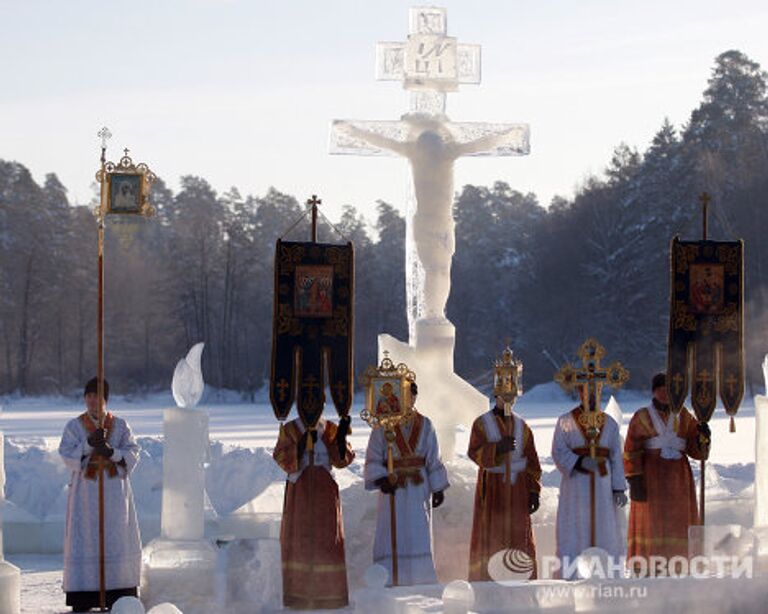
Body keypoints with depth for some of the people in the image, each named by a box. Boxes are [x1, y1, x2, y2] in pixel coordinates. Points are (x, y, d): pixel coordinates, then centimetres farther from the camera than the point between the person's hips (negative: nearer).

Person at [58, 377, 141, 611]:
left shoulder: (120, 425, 6)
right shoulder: (74, 426, 4)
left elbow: (133, 455, 0)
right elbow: (68, 457, -5)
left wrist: (112, 452, -19)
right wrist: (89, 444, -20)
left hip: (115, 490, 1)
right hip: (85, 492, -1)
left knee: (116, 539, 1)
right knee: (85, 541, -4)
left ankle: (118, 595, 6)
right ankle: (82, 597, -2)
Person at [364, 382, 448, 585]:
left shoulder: (425, 425, 6)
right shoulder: (383, 427, -1)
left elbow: (434, 460, 8)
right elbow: (373, 459, -5)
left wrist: (438, 488, 3)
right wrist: (380, 479, -22)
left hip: (418, 492, 2)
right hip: (392, 489, -2)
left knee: (419, 537, 3)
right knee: (391, 539, -5)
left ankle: (421, 582, 8)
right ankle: (389, 583, -4)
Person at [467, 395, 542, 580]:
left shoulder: (521, 426, 8)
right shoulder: (481, 424, 0)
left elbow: (532, 461, 7)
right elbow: (474, 452, -12)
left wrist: (534, 491, -1)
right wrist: (497, 448, -29)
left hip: (517, 488, 3)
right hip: (492, 487, -3)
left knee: (520, 538, 1)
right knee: (490, 538, -4)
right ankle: (484, 582, -2)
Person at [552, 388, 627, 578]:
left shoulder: (609, 423, 10)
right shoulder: (565, 422, 3)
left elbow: (616, 457, 7)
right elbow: (559, 452, -3)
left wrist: (619, 488, -1)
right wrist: (580, 462, -21)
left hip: (602, 484, 2)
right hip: (576, 485, -2)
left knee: (605, 531, -1)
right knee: (576, 532, -5)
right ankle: (572, 576, -5)